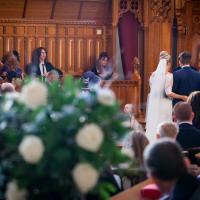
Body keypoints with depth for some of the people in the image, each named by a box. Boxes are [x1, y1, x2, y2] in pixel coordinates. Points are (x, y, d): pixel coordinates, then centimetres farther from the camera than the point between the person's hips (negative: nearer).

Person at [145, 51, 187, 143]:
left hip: (154, 105, 6)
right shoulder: (169, 76, -12)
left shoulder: (153, 74, 5)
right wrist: (182, 97, -9)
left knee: (153, 126, 10)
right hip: (164, 105, -6)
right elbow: (168, 93, -18)